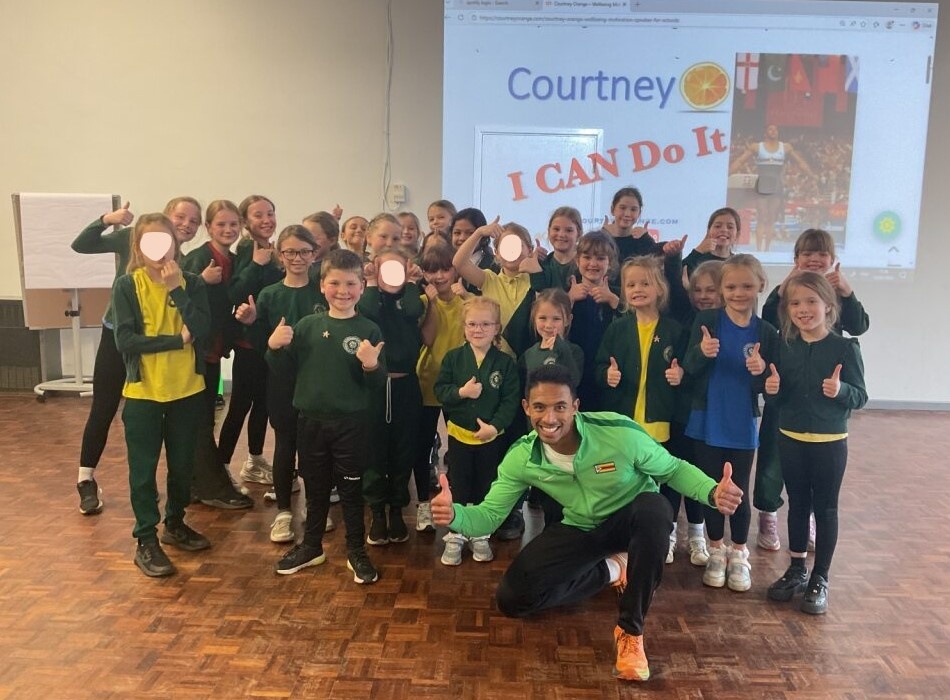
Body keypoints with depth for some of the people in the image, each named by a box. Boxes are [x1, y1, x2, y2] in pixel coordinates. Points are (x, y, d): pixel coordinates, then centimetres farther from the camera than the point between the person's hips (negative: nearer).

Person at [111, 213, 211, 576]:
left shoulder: (191, 283, 0)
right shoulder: (127, 286, -5)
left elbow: (202, 330, -14)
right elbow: (125, 341, -14)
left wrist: (176, 288, -17)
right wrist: (177, 340, -16)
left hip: (187, 388, 3)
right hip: (143, 390, -2)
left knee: (182, 464, 14)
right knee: (143, 468, 4)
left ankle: (175, 524, 34)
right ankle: (146, 541, 16)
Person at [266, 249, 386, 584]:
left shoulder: (369, 331, -7)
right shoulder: (306, 326, -1)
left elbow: (378, 385, -7)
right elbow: (285, 371, 4)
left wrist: (372, 366, -27)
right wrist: (274, 348, -13)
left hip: (352, 424, -2)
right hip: (311, 421, 3)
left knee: (351, 489, 11)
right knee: (315, 488, 18)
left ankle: (356, 551, 27)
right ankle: (311, 546, 36)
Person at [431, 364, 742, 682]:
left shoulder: (621, 433, -29)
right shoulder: (520, 458, -19)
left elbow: (674, 469, -14)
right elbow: (488, 516, -15)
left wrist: (713, 492, -36)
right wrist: (454, 514, -39)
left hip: (633, 519, -2)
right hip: (581, 530, 3)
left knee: (654, 507, -41)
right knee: (511, 597, -13)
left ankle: (631, 630, -20)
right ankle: (611, 569, 7)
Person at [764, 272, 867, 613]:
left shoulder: (845, 348, -11)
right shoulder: (785, 348, -1)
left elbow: (861, 396, -10)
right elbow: (777, 399, 5)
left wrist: (841, 390, -30)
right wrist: (772, 390, -17)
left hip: (830, 442, -3)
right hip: (790, 440, 3)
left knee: (825, 509, 8)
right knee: (797, 504, 15)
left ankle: (820, 578, 22)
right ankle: (797, 569, 30)